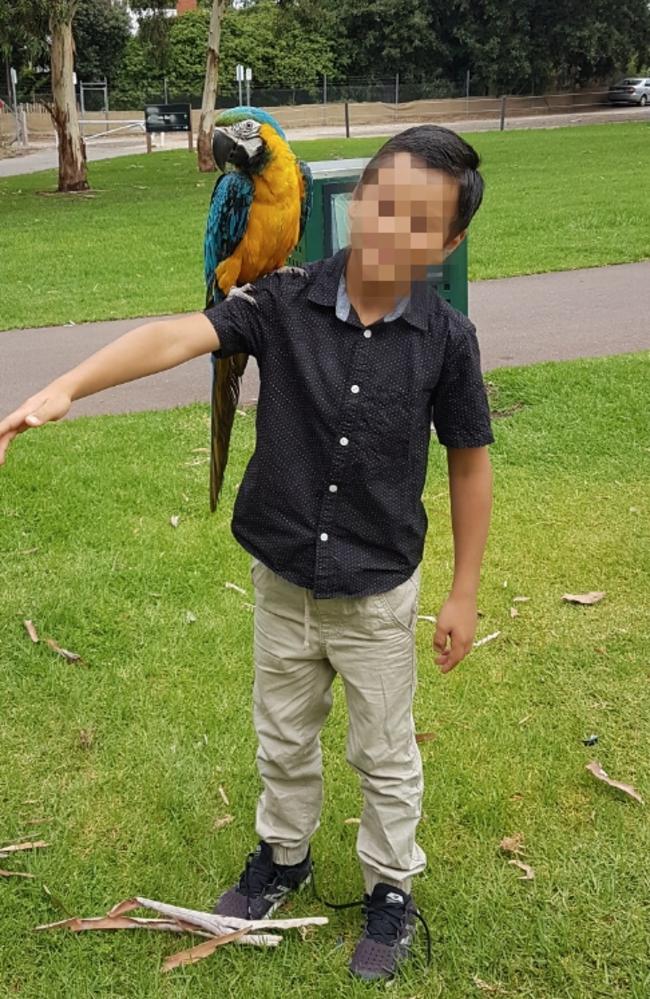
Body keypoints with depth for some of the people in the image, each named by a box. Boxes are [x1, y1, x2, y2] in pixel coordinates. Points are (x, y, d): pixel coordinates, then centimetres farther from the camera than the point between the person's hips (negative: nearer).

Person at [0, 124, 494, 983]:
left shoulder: (446, 338, -15)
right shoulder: (285, 301, -15)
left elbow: (469, 463, -6)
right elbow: (180, 336, -30)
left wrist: (465, 593, -1)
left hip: (379, 594, -1)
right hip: (282, 581, 2)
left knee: (385, 756, 17)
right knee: (283, 740, 23)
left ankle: (391, 890, 42)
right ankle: (284, 856, 50)